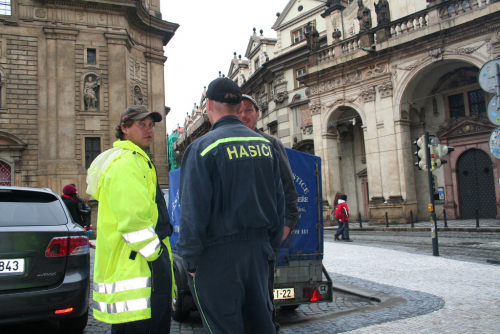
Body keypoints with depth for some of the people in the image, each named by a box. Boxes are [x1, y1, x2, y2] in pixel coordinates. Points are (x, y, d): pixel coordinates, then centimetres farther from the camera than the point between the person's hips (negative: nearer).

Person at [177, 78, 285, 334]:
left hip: (219, 255, -6)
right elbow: (278, 201, 11)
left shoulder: (204, 147, -11)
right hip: (258, 250, 6)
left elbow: (194, 211, -15)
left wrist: (190, 261, -6)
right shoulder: (265, 145, 8)